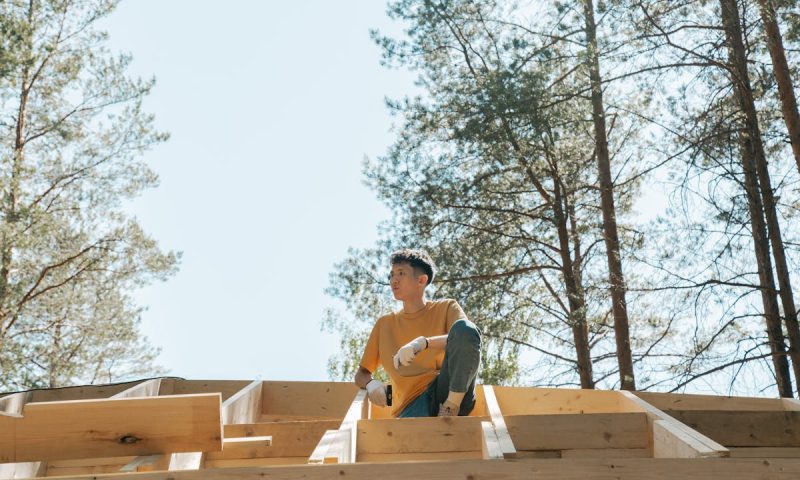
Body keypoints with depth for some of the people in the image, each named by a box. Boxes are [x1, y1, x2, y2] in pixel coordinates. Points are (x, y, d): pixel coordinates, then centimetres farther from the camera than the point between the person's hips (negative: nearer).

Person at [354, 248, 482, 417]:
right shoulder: (384, 324, 22)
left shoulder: (446, 308, 14)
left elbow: (466, 338, -7)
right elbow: (361, 374, 25)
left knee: (464, 328, -28)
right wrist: (371, 383, -1)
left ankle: (452, 408, -25)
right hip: (411, 402, -1)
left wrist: (423, 343, -23)